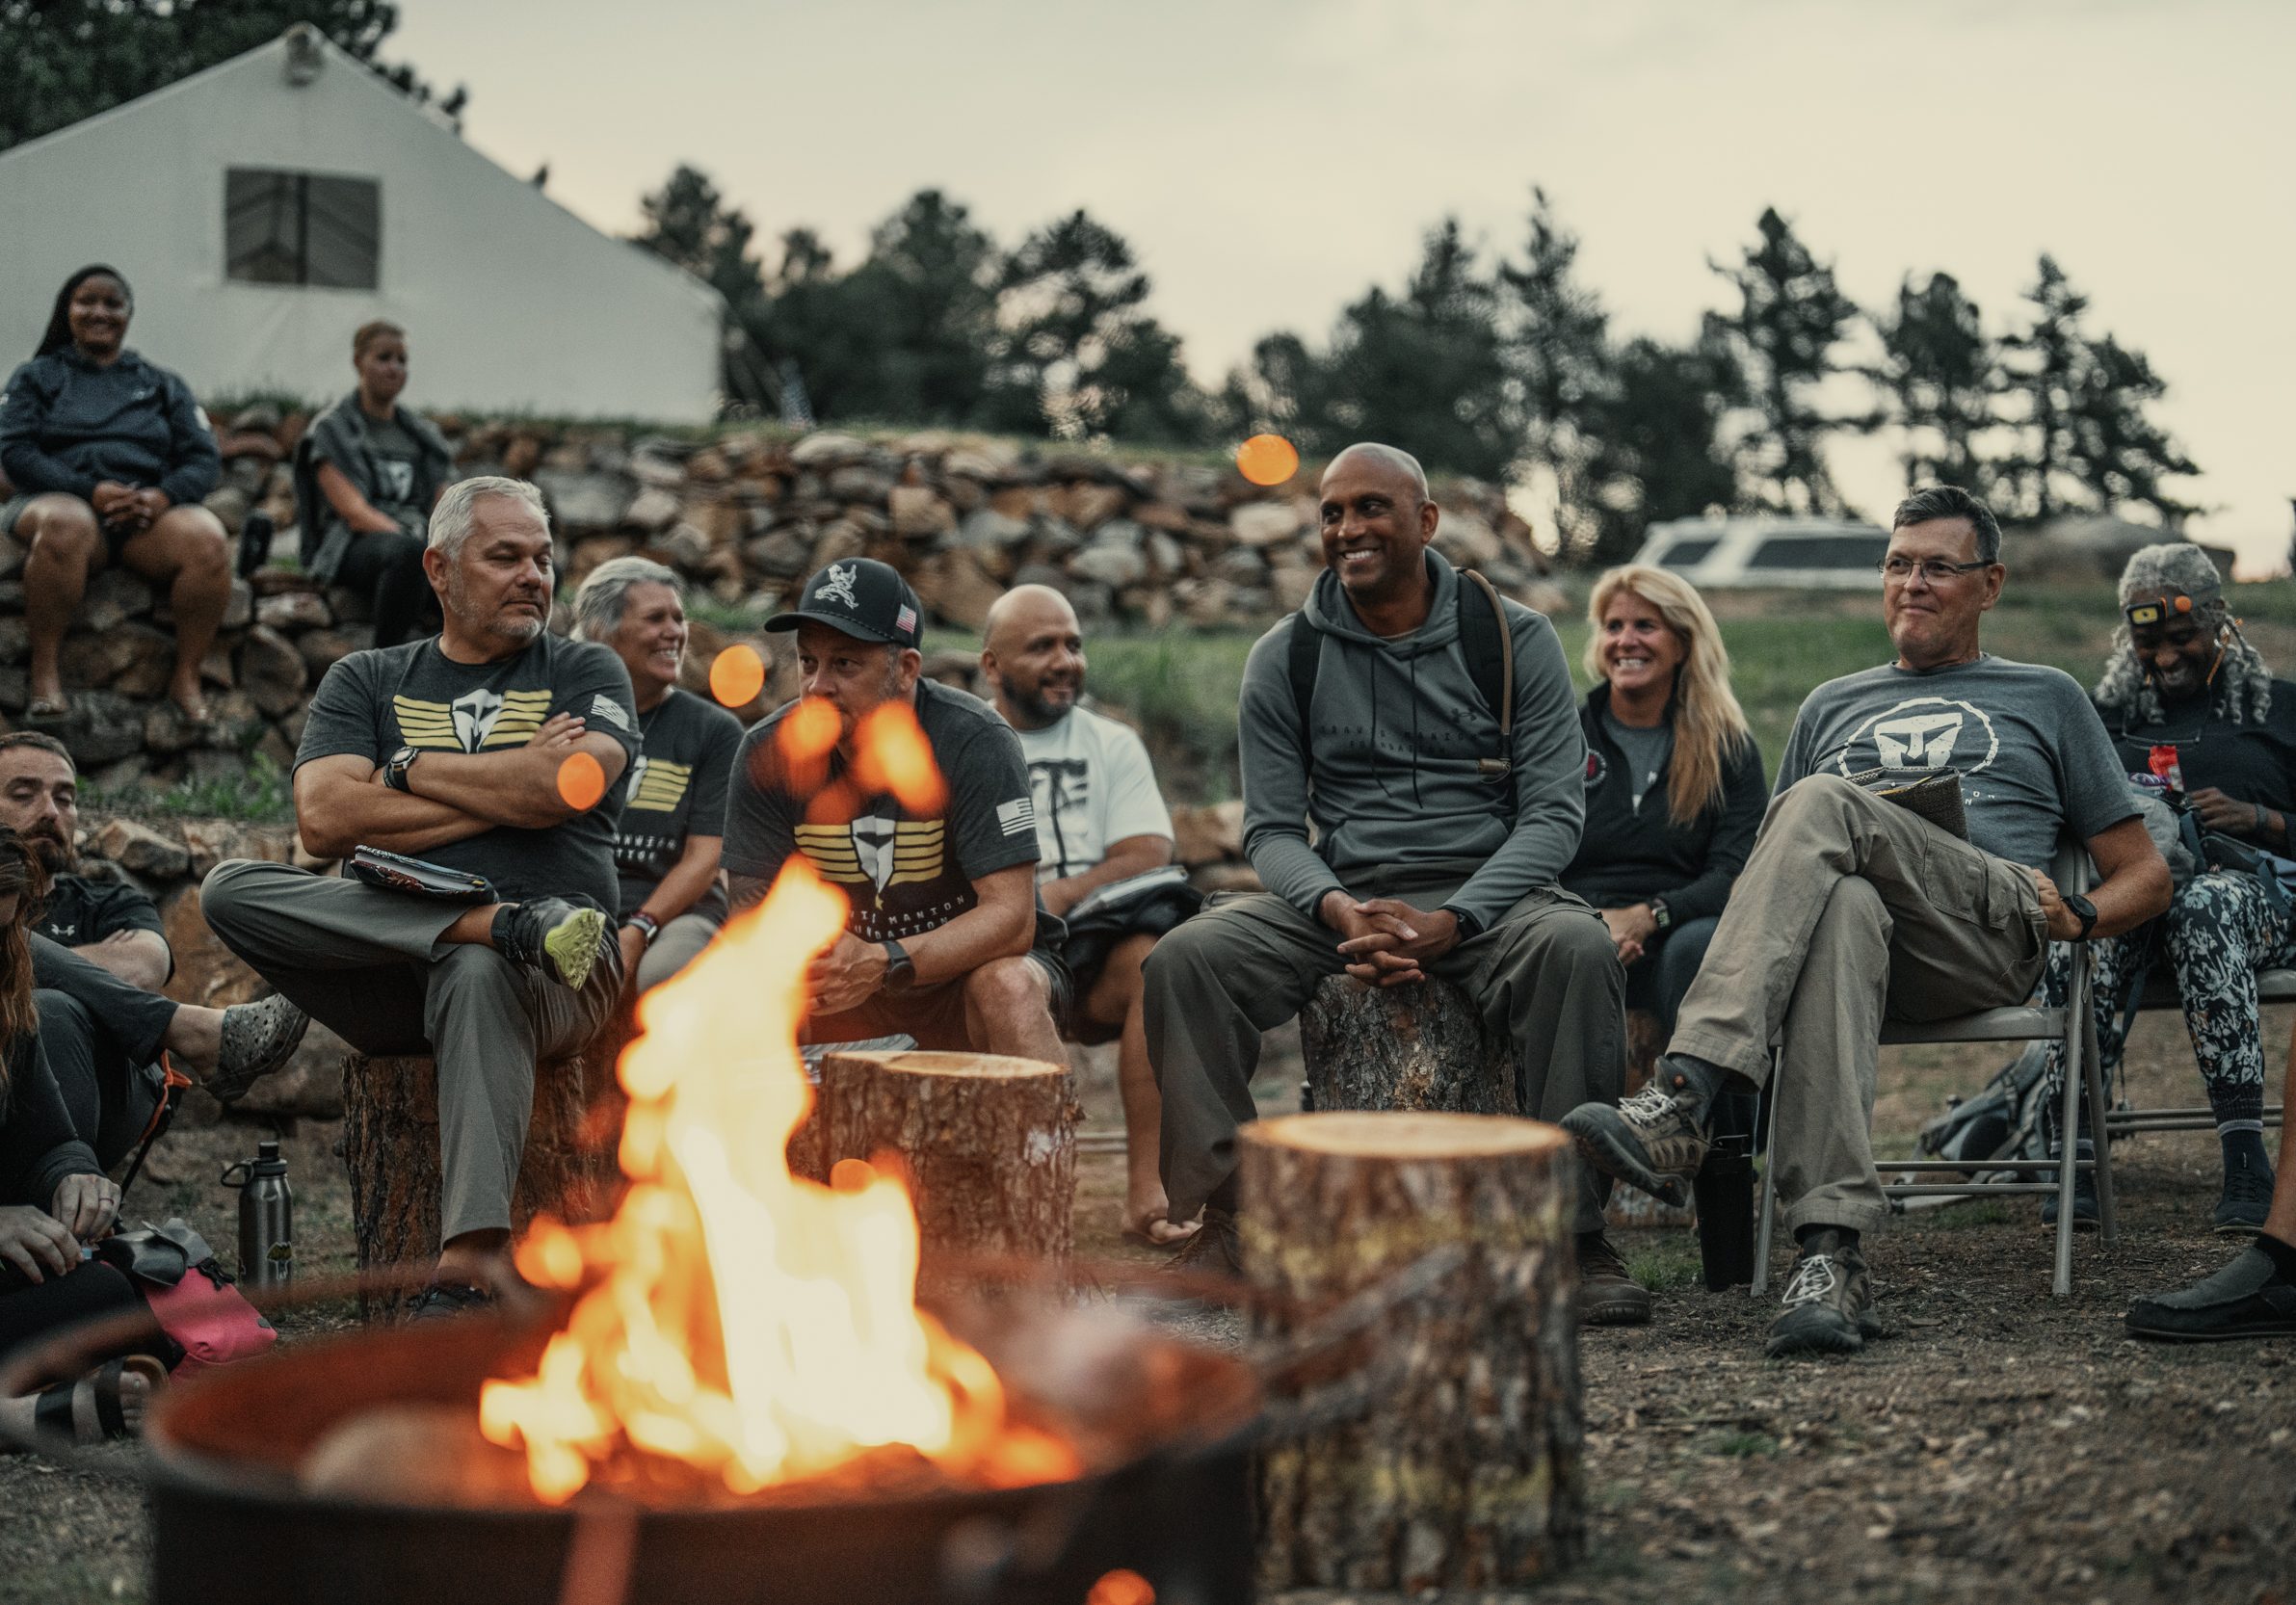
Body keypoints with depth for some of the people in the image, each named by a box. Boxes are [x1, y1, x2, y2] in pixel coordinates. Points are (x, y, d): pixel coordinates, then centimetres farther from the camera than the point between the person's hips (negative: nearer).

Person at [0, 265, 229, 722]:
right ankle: (44, 669, -30)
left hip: (151, 512, 2)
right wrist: (91, 491, -15)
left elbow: (204, 459, 12)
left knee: (207, 539, -33)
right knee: (65, 526, -41)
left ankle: (187, 676, -21)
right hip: (61, 499, -2)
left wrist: (163, 496, -12)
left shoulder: (163, 385, 24)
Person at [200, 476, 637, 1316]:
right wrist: (507, 792, -4)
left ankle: (473, 1256, -47)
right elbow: (323, 820, -2)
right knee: (231, 890, -20)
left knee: (479, 977, -38)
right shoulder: (367, 681, 18)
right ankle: (506, 923, -29)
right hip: (392, 978, 3)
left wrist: (408, 768, 3)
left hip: (552, 981, -2)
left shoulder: (586, 673, 14)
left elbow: (569, 787, -9)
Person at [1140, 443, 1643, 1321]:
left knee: (1576, 946, -35)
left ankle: (1578, 1230, -25)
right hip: (1336, 894, 2)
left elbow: (1554, 814, -4)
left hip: (1485, 890, -2)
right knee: (1184, 957, -24)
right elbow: (1272, 828, 5)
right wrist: (1339, 910, -18)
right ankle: (1222, 1215, -14)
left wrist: (1448, 922, -20)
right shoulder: (1286, 657, 7)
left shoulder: (1513, 639, 2)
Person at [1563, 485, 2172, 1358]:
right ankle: (1832, 1252, -54)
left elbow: (2145, 875, 24)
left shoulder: (2046, 698, 28)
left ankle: (1683, 1097, -49)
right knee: (1840, 909, -41)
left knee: (1822, 805, -33)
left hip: (1993, 929, -2)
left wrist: (2077, 917, 1)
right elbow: (1776, 860, 29)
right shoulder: (1832, 705, 35)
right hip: (1865, 922, 2)